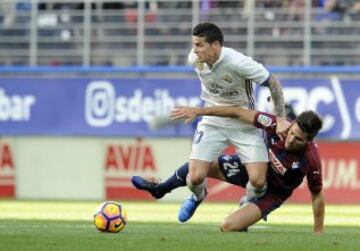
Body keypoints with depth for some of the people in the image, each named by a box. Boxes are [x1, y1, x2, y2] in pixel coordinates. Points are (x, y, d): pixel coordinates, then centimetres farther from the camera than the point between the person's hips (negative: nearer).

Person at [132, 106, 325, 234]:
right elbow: (239, 113, -21)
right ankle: (159, 189, 33)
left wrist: (319, 234, -13)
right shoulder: (277, 125, -29)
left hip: (272, 192, -4)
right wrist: (199, 111, -21)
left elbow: (317, 195, -19)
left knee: (228, 226, -21)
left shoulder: (311, 161, -35)